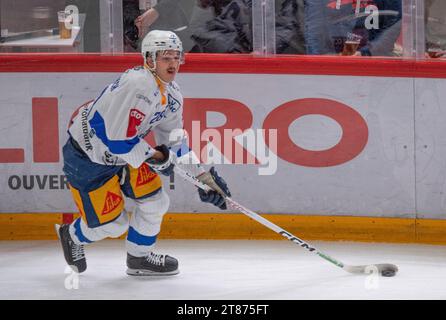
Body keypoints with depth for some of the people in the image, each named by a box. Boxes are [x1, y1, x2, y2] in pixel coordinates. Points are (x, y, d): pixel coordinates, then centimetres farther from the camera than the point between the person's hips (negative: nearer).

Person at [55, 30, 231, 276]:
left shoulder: (172, 96, 1)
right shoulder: (138, 85, -30)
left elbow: (176, 143, 10)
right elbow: (117, 140, -30)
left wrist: (203, 176, 2)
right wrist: (154, 157, -18)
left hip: (121, 154, 9)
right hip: (86, 158, -9)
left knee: (155, 201, 3)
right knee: (112, 223, -2)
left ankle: (139, 257, 24)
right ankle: (73, 236, 29)